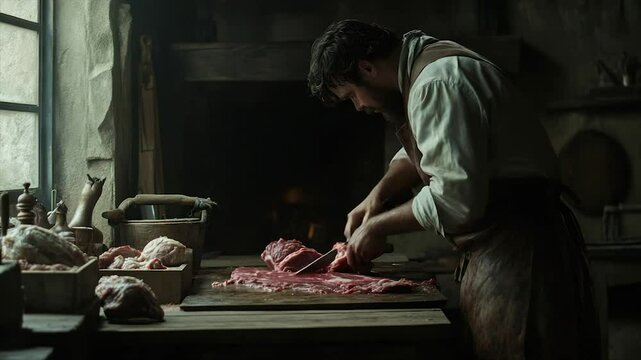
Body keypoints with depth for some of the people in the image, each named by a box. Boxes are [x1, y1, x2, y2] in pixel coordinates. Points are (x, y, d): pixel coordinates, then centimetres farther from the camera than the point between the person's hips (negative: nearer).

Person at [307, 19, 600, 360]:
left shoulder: (436, 82, -20)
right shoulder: (423, 65, 12)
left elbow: (455, 198, -25)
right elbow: (420, 152, 27)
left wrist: (377, 227, -11)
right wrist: (377, 195, 10)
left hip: (517, 251, -10)